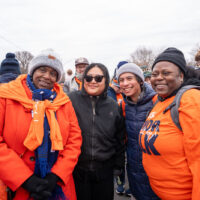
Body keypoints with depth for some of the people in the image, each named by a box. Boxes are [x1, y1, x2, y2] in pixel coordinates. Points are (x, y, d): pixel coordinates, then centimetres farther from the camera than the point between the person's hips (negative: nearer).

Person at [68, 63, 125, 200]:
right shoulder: (71, 100, -7)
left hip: (105, 171, 2)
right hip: (76, 169, -2)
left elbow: (120, 140, 9)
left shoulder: (114, 107, 2)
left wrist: (118, 166, 9)